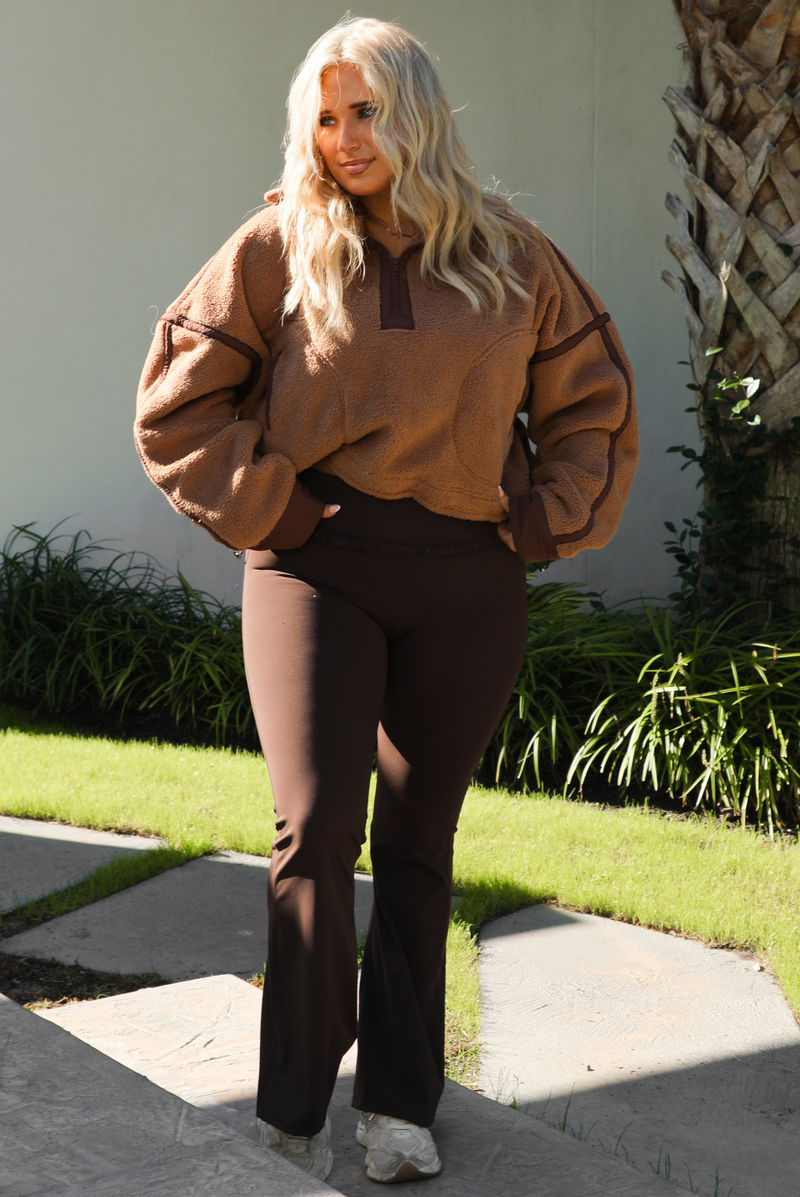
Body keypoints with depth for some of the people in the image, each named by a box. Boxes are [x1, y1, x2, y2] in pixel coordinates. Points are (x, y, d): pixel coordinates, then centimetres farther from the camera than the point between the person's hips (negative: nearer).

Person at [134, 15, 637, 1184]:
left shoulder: (510, 258, 7)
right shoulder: (277, 251, 2)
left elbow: (593, 403, 17)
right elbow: (176, 404, 5)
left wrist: (545, 521, 6)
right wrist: (260, 508, -3)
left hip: (467, 584, 2)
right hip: (318, 566, -2)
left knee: (419, 838, 7)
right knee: (318, 823, -12)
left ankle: (399, 1099, 17)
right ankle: (294, 1103, 1)